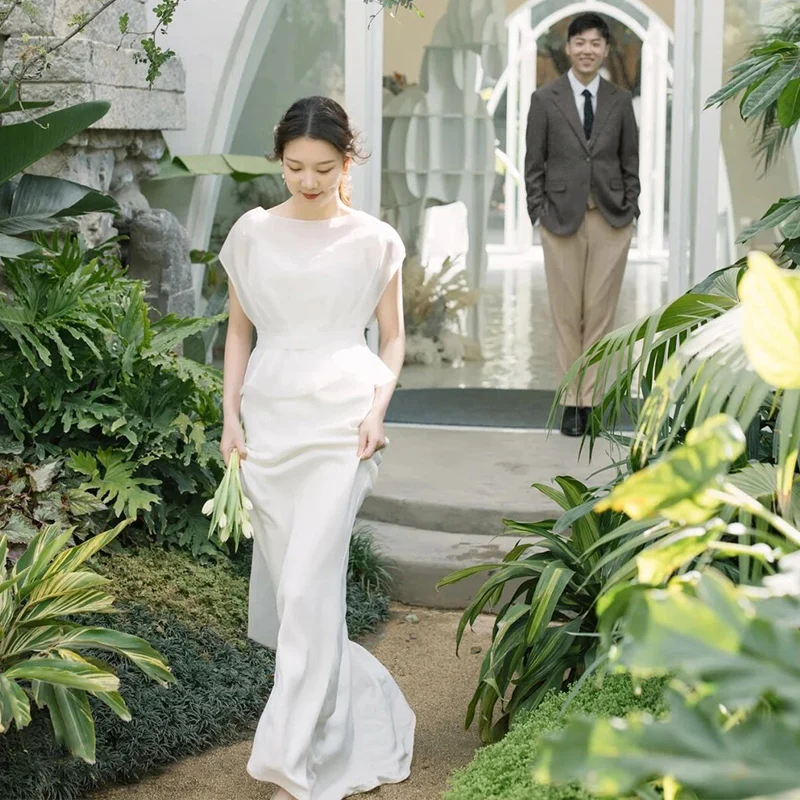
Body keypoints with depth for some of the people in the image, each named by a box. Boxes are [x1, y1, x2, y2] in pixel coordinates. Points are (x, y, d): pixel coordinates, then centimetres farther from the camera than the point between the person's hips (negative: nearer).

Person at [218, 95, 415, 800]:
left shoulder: (373, 241, 1)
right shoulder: (253, 233, 6)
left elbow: (393, 336, 9)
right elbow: (240, 330, 13)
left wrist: (377, 408, -6)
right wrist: (231, 415, 4)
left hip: (340, 423, -3)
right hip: (269, 418, 4)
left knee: (309, 587, -11)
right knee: (282, 584, 7)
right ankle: (366, 701, 29)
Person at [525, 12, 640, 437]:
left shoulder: (620, 100, 6)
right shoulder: (545, 99, 2)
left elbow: (630, 162, 10)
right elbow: (534, 164, 3)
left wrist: (630, 209, 2)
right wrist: (539, 213, -3)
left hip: (611, 220, 1)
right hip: (562, 219, -1)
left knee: (600, 312, 2)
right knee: (566, 314, 3)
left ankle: (589, 400, 9)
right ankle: (571, 400, 12)